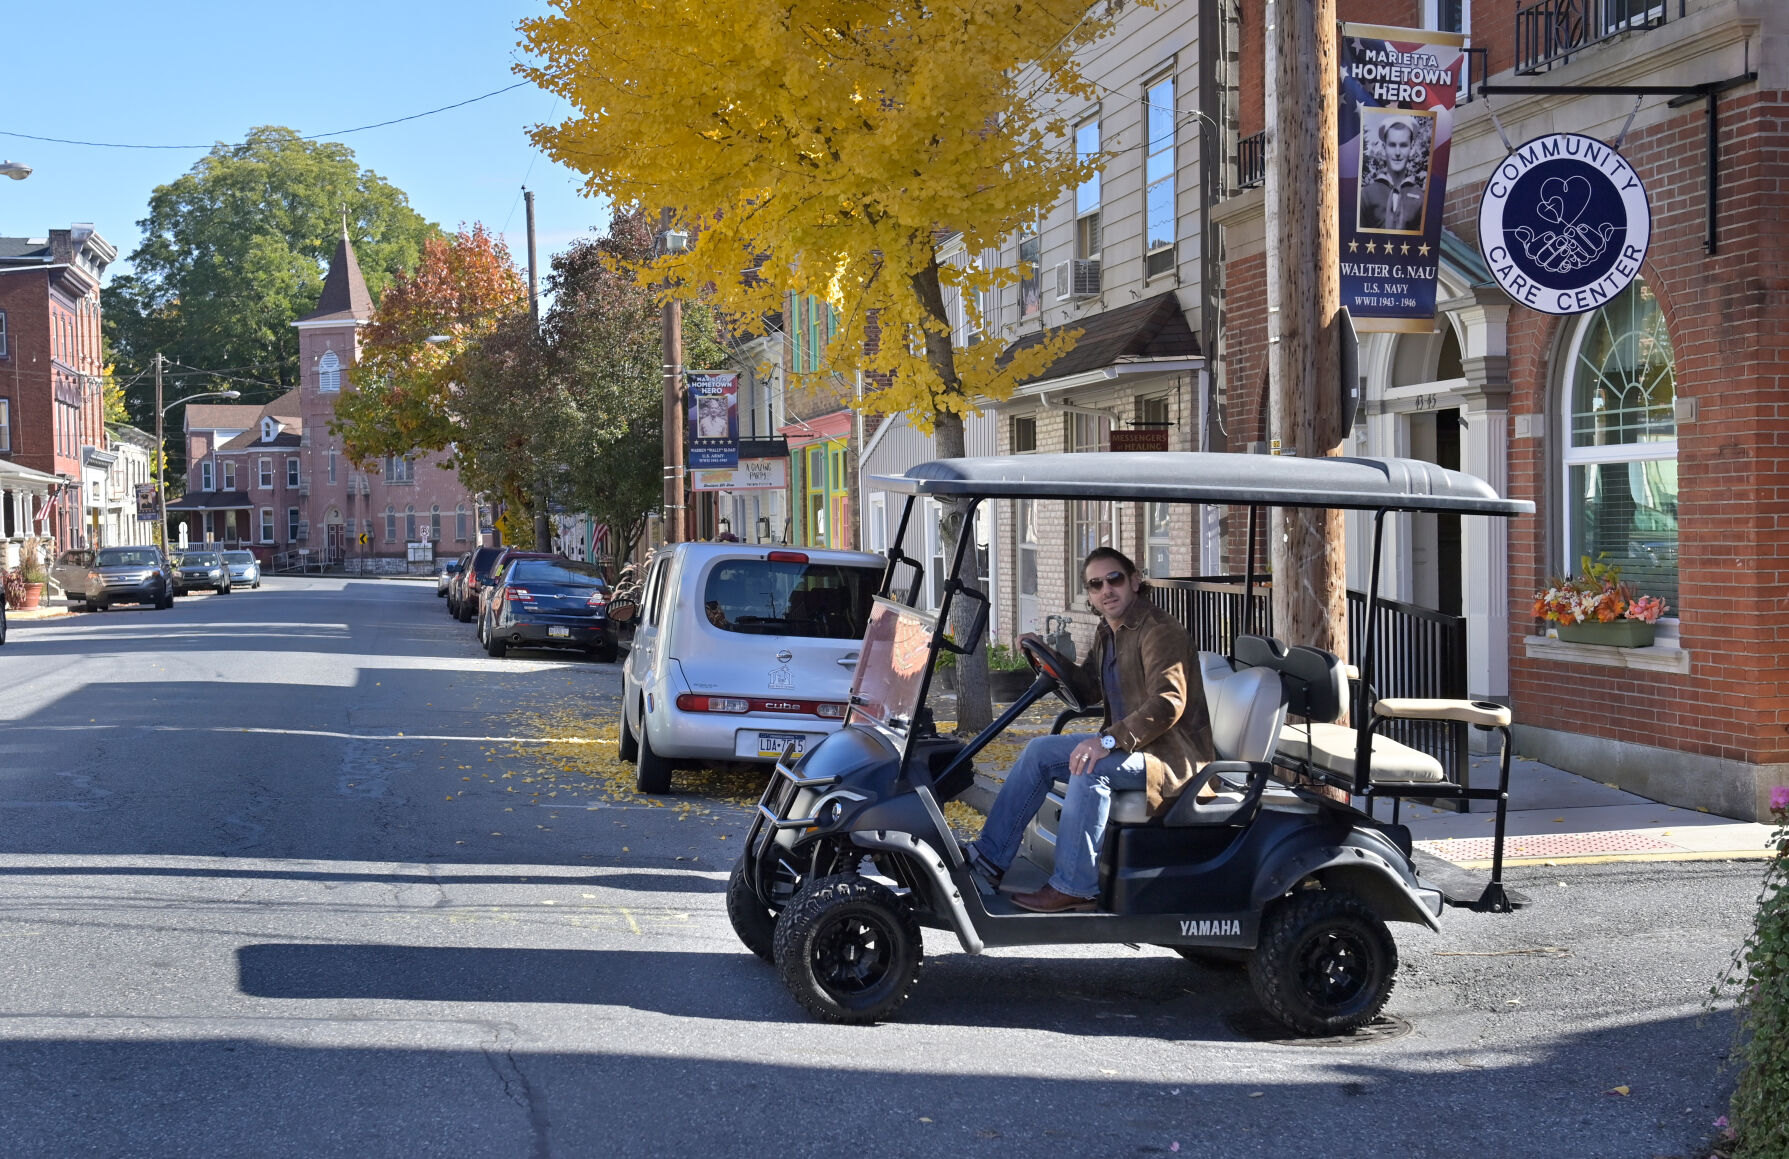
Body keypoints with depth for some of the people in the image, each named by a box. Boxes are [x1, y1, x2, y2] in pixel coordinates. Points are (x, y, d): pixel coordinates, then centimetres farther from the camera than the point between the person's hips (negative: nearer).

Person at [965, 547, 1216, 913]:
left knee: (1091, 768, -32)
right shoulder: (1106, 633, 12)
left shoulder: (1161, 631, -17)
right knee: (1040, 751, 2)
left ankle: (1074, 888, -25)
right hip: (1128, 743, 10)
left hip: (1171, 755, -10)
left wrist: (1109, 739, -38)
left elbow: (1168, 703, -29)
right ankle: (990, 855, 1)